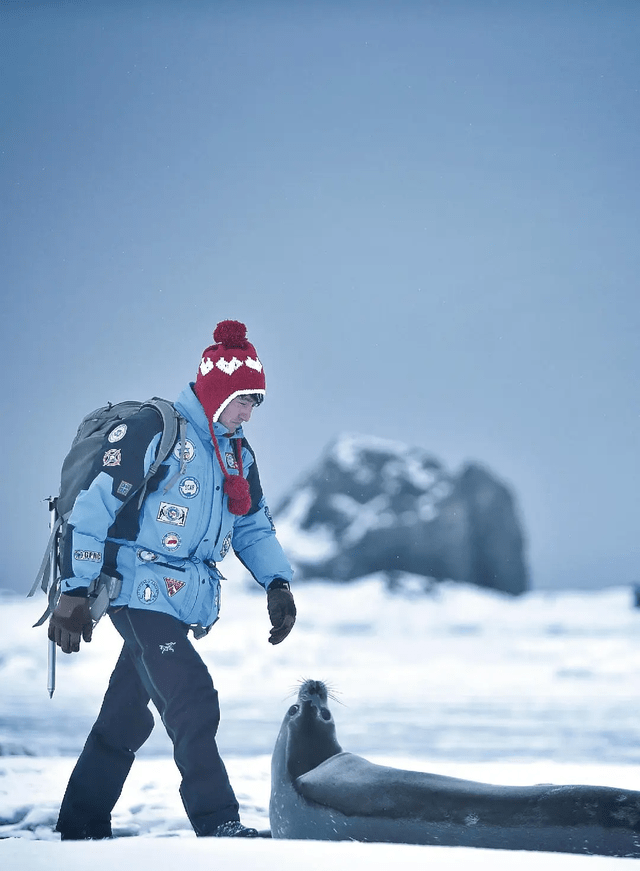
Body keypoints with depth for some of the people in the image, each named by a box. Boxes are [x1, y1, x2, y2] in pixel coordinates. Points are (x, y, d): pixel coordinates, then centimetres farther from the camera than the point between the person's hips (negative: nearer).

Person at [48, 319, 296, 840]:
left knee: (126, 719, 12)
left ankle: (82, 828, 19)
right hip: (144, 591, -8)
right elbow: (93, 507, -12)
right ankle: (219, 826, -17)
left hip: (189, 601, 8)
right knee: (194, 702, -17)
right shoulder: (152, 431, -10)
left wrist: (277, 582, 7)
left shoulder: (237, 454, 16)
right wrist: (74, 592, -15)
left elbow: (253, 525, 24)